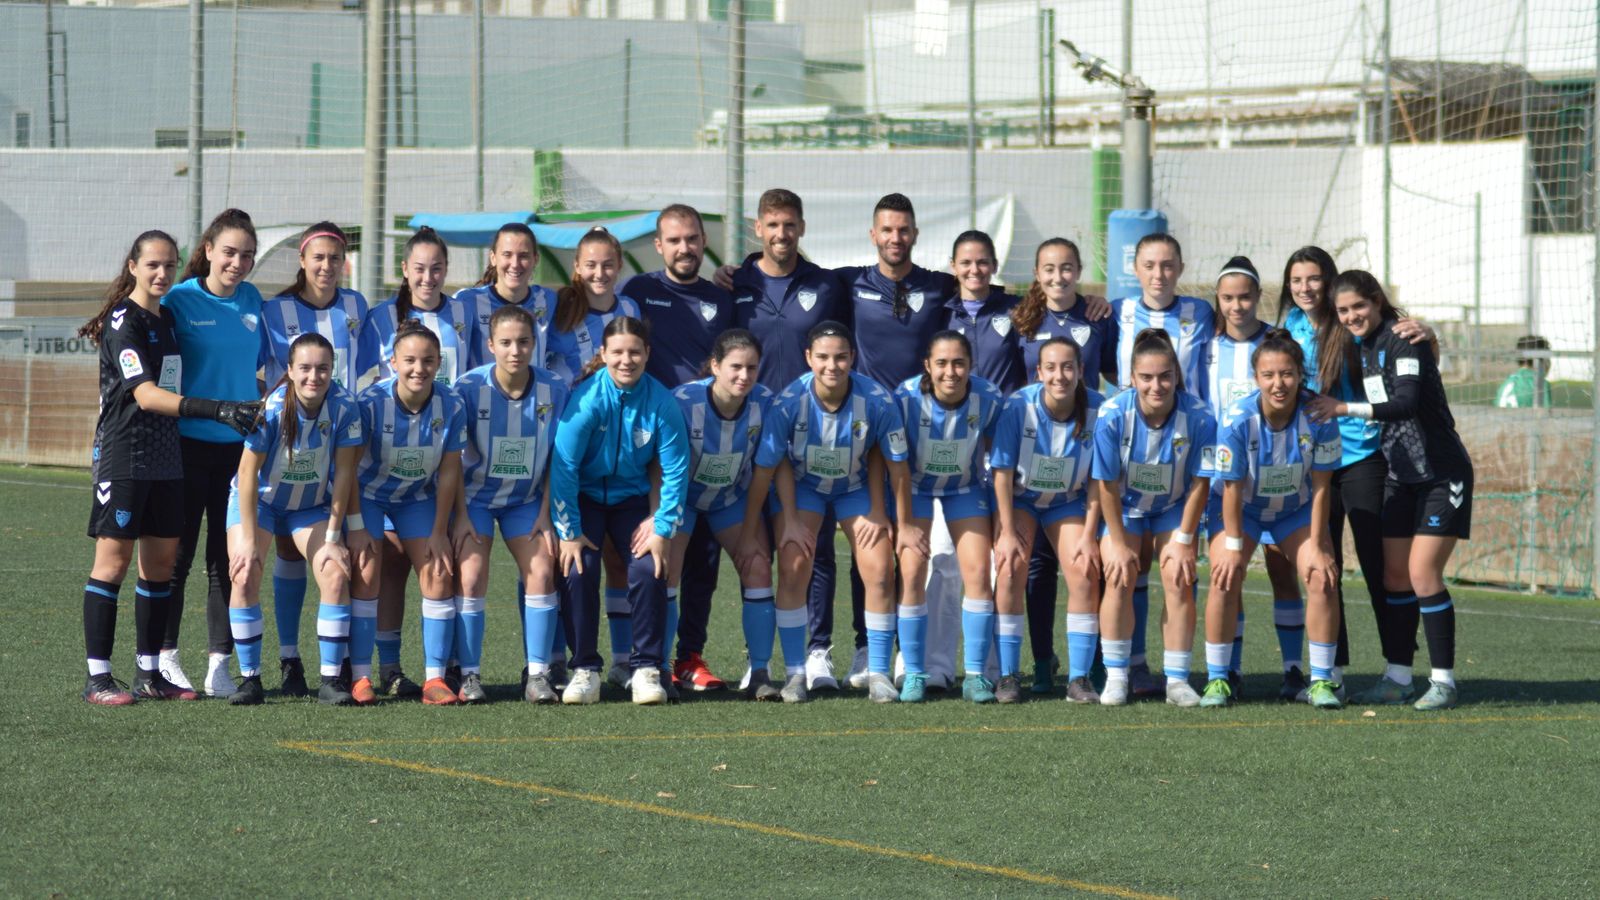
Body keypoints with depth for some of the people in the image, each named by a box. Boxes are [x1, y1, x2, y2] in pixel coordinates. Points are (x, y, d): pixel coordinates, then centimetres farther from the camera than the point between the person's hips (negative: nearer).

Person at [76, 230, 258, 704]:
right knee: (114, 556, -7)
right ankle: (98, 678, -6)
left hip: (165, 456, 8)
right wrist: (215, 409, -30)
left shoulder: (168, 318, 14)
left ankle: (150, 673, 14)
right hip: (124, 453, -8)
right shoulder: (123, 321, -11)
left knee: (162, 559, 7)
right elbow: (145, 394, -21)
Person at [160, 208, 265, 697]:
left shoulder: (252, 300, 6)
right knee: (178, 552, 3)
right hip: (190, 442, -4)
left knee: (229, 555, 4)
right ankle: (165, 656, 14)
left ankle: (219, 665, 7)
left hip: (239, 443, 4)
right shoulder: (180, 300, -7)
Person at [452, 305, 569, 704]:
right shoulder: (470, 387, -19)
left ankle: (538, 675, -4)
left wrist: (545, 514, -7)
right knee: (471, 576, -14)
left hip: (526, 499, 2)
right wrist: (460, 516, -13)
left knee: (542, 573, -11)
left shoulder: (553, 390, -14)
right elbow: (453, 458, -12)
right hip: (475, 495, -2)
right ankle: (469, 675, -6)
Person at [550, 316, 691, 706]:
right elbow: (563, 465, -19)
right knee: (579, 568, -20)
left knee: (649, 568, -17)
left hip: (631, 496, 2)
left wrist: (662, 530, -12)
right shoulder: (587, 398, -23)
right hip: (584, 496, -2)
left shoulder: (661, 402, -16)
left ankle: (647, 669, -5)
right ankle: (585, 669, -8)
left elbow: (675, 470, -9)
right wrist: (569, 531, -19)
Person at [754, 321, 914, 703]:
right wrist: (790, 521, -17)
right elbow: (769, 466, -15)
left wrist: (906, 524, -6)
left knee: (880, 575, -10)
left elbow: (897, 465, -13)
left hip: (856, 487, 1)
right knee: (793, 569, -17)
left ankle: (878, 673, 4)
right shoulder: (790, 401, -28)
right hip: (803, 485, -1)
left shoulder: (876, 401, -27)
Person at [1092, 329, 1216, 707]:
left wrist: (1184, 540, -11)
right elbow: (1107, 484, -18)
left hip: (1174, 509, 0)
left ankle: (1177, 680, -5)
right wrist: (1118, 543, -13)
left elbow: (1199, 483, -15)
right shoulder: (1113, 415, -28)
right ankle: (1115, 677, -5)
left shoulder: (1198, 417, -27)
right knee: (1120, 577, -16)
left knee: (1178, 578, -14)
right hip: (1124, 509, 0)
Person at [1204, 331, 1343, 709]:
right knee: (1226, 576, -19)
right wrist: (1233, 546, -16)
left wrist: (1316, 546, -14)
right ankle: (1218, 679, -6)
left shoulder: (1318, 416, -26)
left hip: (1297, 509, 1)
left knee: (1322, 577, -13)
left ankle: (1322, 680, -2)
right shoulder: (1237, 418, -30)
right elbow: (1232, 487, -21)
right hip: (1241, 509, -1)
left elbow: (1321, 486, -17)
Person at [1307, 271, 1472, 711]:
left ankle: (1443, 680, -3)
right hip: (1400, 476, 8)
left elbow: (1407, 402, -30)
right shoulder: (1364, 345, 7)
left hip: (1441, 475, -8)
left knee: (1422, 575, -11)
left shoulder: (1404, 341, -17)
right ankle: (1397, 678, 12)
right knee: (1394, 576, 5)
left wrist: (1345, 408, -34)